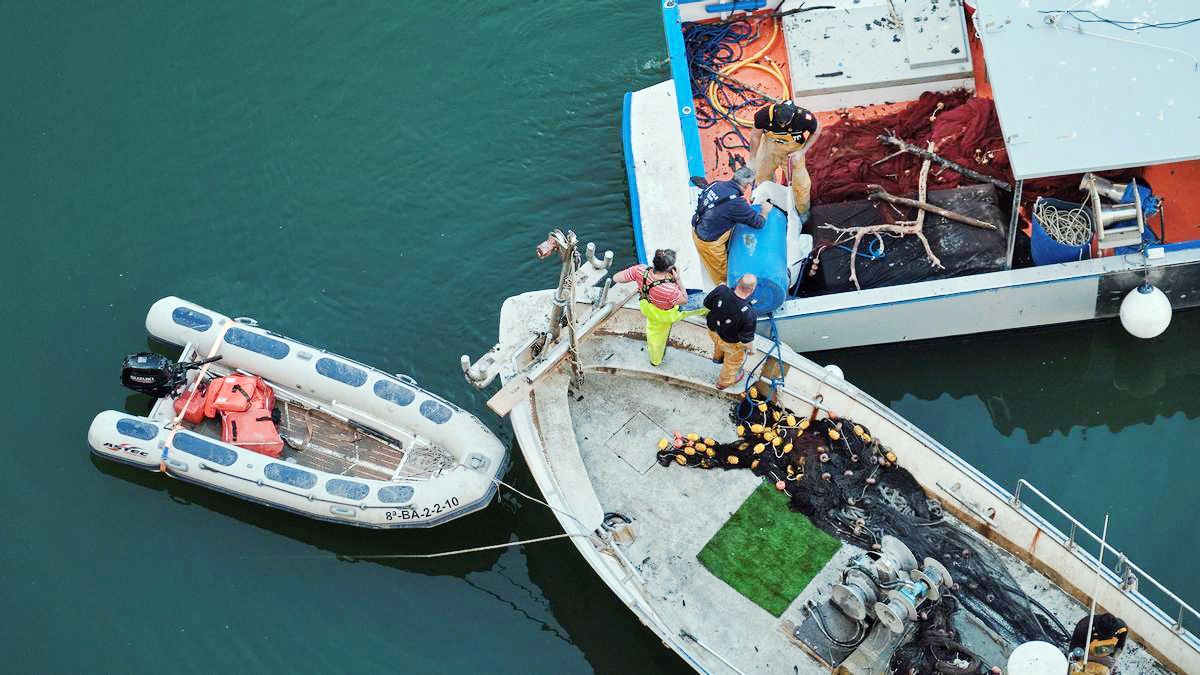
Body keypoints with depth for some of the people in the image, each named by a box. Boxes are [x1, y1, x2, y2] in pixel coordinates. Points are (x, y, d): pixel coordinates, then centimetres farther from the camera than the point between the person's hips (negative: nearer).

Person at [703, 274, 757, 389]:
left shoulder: (721, 290, -32)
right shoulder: (749, 314, -42)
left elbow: (706, 304, -11)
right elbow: (746, 339, -27)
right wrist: (751, 349, -5)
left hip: (713, 330, 4)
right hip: (731, 343, -3)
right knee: (732, 362, 31)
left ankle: (717, 357, 73)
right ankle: (724, 382, 59)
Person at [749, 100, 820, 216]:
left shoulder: (805, 117, -36)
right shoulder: (764, 114, -33)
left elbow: (816, 131, -12)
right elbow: (756, 135, -12)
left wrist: (802, 152, -18)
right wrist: (752, 160, -2)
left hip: (794, 149, -2)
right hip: (770, 144, 2)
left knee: (800, 183, 1)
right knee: (761, 175, 17)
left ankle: (803, 212, 29)